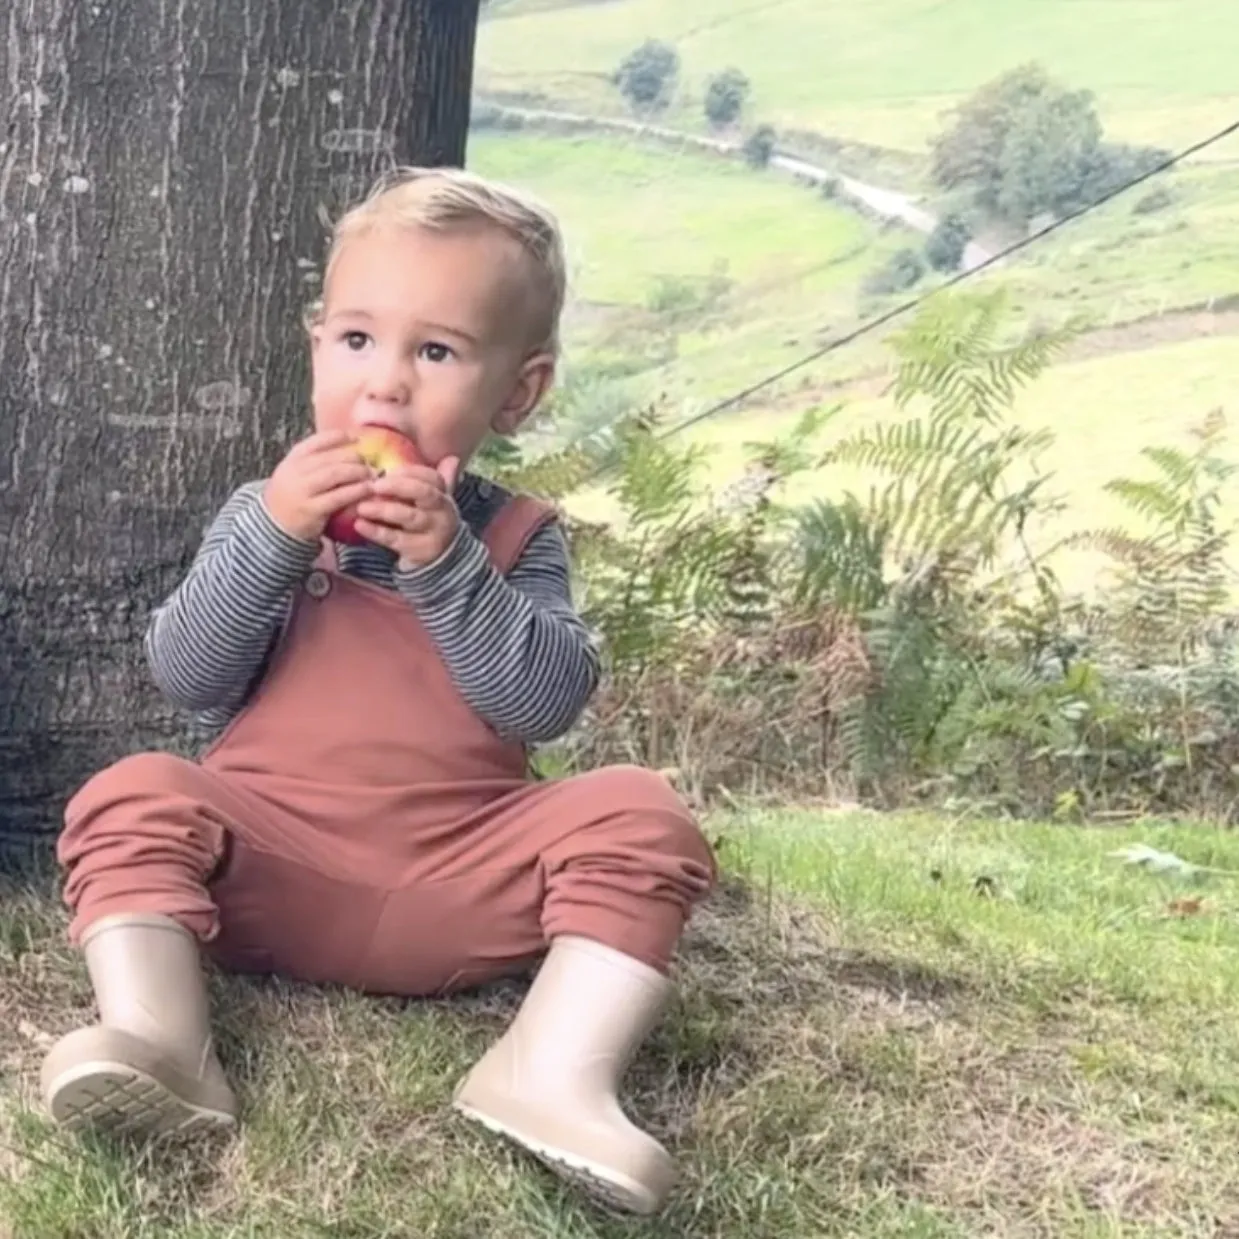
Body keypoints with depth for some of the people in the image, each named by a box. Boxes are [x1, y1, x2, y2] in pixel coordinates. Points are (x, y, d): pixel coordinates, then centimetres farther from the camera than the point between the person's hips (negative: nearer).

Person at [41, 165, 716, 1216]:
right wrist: (270, 537, -16)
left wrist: (448, 566, -19)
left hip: (458, 887, 0)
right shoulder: (266, 515, 9)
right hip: (267, 866, 0)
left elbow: (548, 702, -9)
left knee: (638, 816, -22)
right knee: (135, 799, -24)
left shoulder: (518, 538, 8)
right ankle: (157, 1034, -39)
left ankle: (557, 1071, -36)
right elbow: (187, 678, -4)